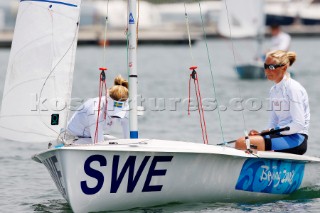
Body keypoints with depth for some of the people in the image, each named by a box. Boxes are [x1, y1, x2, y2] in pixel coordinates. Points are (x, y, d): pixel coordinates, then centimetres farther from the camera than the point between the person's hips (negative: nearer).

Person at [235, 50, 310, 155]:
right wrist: (262, 134, 0)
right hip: (282, 135, 9)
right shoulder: (273, 90, 16)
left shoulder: (293, 88, -10)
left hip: (296, 139, -9)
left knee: (242, 143, -25)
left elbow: (299, 124, -17)